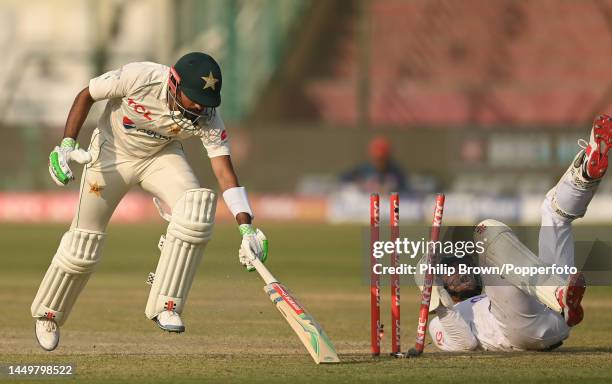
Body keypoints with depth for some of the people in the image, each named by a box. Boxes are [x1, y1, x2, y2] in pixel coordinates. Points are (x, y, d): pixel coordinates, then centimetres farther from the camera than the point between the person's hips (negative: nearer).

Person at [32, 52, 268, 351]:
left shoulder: (207, 117, -26)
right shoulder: (138, 78, -34)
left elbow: (224, 170, -27)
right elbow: (86, 96, -18)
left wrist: (247, 228, -37)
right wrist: (67, 145, -28)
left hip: (161, 157, 2)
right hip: (111, 153, -2)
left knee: (196, 205, -27)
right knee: (83, 242, 2)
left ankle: (165, 306, -20)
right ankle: (48, 313, 31)